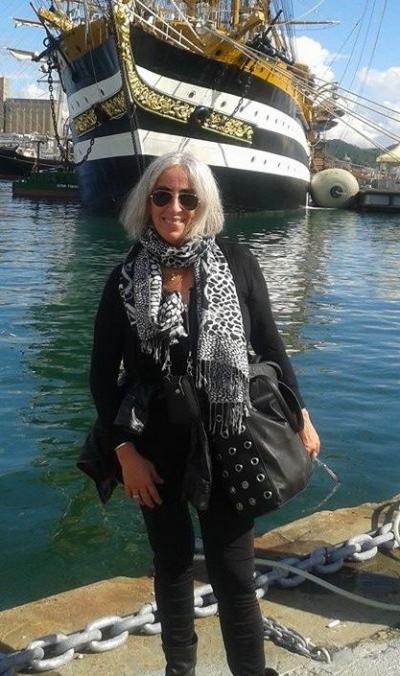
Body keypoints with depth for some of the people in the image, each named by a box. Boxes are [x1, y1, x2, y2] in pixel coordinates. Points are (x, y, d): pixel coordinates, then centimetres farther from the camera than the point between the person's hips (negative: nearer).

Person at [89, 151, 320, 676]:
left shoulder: (237, 263, -6)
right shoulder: (126, 280, -5)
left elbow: (269, 345, 4)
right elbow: (102, 374, -2)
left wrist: (299, 414, 6)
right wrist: (125, 451, -8)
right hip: (157, 451, 1)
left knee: (234, 574, 4)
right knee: (173, 565, 18)